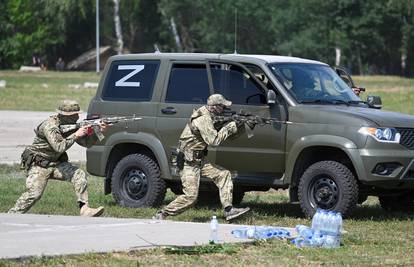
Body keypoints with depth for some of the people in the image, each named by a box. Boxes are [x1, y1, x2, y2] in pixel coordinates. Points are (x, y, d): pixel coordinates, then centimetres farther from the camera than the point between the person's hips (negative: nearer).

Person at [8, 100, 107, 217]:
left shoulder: (70, 126, 2)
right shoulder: (50, 126, -22)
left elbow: (86, 142, 4)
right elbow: (59, 147, -33)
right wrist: (76, 135, -28)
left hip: (55, 164, 7)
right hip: (39, 165, -7)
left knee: (79, 175, -12)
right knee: (33, 194, -21)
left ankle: (84, 209, -15)